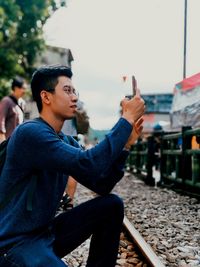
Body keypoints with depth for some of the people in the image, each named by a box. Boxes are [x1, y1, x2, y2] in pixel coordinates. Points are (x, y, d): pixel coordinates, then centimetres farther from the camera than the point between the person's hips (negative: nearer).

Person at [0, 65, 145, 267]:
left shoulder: (67, 142, 8)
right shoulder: (30, 132, -19)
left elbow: (102, 186, 5)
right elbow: (89, 165, -30)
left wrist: (126, 144, -4)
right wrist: (127, 118, -22)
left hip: (46, 232, 9)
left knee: (112, 205, 1)